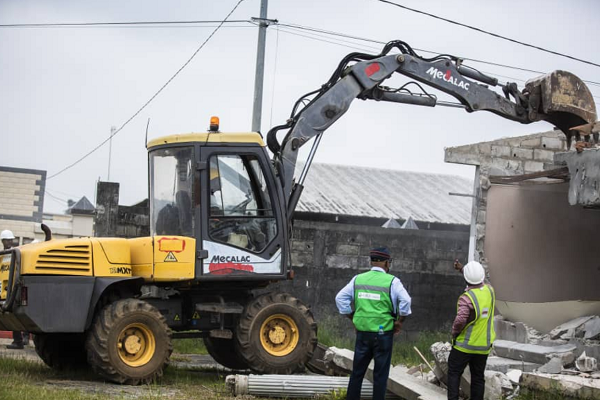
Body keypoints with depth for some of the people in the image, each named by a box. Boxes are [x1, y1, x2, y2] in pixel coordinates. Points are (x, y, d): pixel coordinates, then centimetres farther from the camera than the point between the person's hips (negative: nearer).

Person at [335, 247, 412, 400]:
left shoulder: (358, 279, 5)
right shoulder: (391, 281, -8)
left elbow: (340, 298, 6)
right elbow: (405, 301, -16)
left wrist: (353, 317, 11)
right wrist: (399, 322, -3)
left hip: (362, 331, 4)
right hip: (383, 333, -4)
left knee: (357, 372, 12)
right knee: (380, 374, 4)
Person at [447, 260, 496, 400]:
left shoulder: (466, 298, -23)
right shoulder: (489, 290, -2)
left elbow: (460, 320, -33)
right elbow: (480, 281, 22)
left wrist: (454, 331, -13)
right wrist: (462, 269, 25)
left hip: (464, 345, -5)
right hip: (484, 346, 5)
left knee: (454, 373, 7)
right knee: (478, 377, 12)